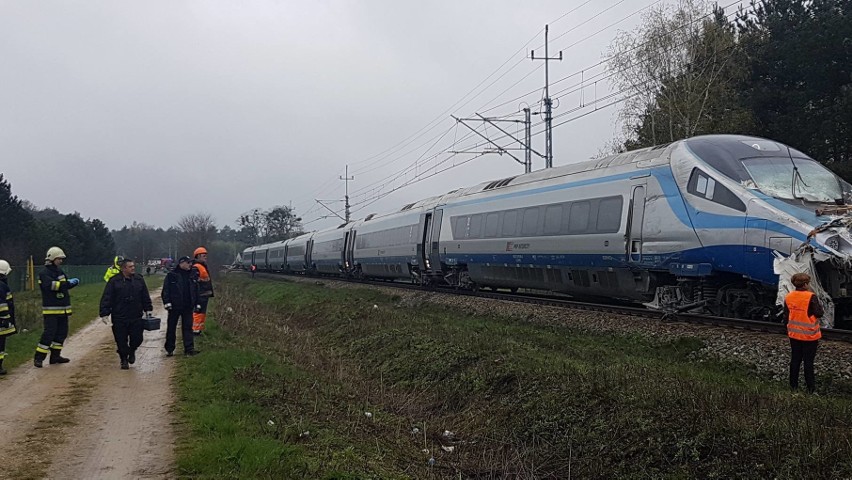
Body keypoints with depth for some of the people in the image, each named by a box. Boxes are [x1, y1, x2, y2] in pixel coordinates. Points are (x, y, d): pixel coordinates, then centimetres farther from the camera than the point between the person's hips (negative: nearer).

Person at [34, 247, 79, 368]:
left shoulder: (59, 271, 16)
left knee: (62, 333, 11)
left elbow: (65, 286, 20)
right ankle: (38, 358, -7)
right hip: (51, 310, -9)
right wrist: (68, 283, -28)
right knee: (49, 333, -12)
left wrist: (73, 282, -2)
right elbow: (51, 285, -25)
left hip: (63, 309, 9)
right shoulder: (44, 273, -10)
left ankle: (55, 355, 21)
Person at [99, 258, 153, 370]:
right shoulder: (114, 281, -6)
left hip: (136, 317, 3)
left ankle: (132, 351, 34)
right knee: (121, 341, 3)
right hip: (119, 318, -3)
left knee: (137, 338, 2)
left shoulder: (139, 280, 6)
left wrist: (148, 309, 12)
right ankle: (124, 360, 20)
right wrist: (104, 313, -11)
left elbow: (145, 297, 15)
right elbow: (106, 299, -6)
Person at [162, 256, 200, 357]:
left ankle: (189, 349, -1)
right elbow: (166, 290, -5)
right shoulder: (171, 275, -2)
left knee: (188, 327, 0)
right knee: (171, 328, 5)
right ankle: (169, 349, 14)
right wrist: (167, 302, -14)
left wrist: (197, 304, 13)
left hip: (188, 307, 3)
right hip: (174, 307, -3)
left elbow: (196, 291, 18)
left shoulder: (191, 276, 12)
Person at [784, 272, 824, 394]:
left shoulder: (788, 297, -2)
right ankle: (810, 387, 10)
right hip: (809, 335, -5)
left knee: (795, 360, 14)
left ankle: (793, 385, 19)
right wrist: (817, 303, 1)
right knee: (808, 362, 4)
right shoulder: (811, 297, -20)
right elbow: (819, 313, -15)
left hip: (794, 334, 5)